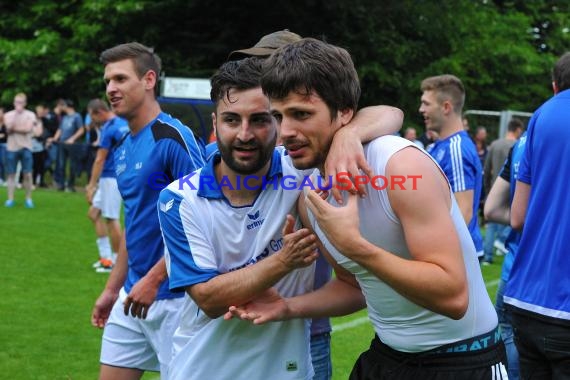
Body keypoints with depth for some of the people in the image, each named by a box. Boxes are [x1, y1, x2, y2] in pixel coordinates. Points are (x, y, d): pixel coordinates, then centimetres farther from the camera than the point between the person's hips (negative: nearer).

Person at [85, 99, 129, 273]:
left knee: (111, 218, -2)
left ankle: (116, 261, 6)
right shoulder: (124, 124, 10)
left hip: (111, 178, -9)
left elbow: (100, 160, -14)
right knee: (93, 213, 13)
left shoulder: (109, 129, -16)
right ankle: (106, 256, 13)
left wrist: (91, 185, -11)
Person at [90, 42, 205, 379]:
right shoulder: (124, 149, 12)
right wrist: (112, 290, 20)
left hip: (172, 296, -8)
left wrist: (153, 280, -19)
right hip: (133, 295, 8)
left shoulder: (173, 137, -14)